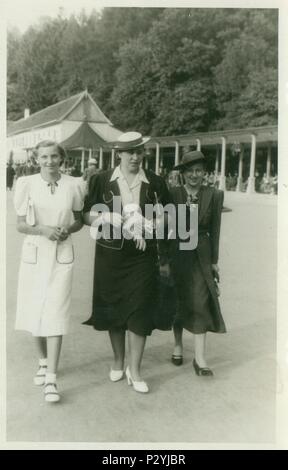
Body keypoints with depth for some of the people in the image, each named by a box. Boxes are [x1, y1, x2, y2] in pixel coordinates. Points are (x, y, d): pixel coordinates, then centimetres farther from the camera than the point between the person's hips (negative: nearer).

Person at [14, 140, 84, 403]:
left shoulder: (72, 185, -1)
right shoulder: (27, 184, -3)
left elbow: (79, 220, 11)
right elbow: (20, 225, 0)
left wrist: (68, 229, -10)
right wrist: (42, 229, -19)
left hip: (61, 255, -1)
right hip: (34, 253, 1)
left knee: (55, 315, -6)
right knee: (35, 312, 11)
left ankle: (51, 379, -1)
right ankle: (43, 362, 35)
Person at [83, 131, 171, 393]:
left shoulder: (156, 183, 3)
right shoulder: (101, 181, 2)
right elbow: (87, 216, 3)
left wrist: (147, 228, -9)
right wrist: (106, 218, -16)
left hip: (142, 256, 0)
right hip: (110, 254, 1)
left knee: (140, 311, -3)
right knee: (112, 310, 10)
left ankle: (135, 370, 10)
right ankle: (118, 362, 30)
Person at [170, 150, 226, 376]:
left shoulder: (214, 195, -1)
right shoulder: (172, 194, -2)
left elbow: (215, 229, 2)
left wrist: (214, 260, 2)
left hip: (201, 255, -1)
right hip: (177, 253, 1)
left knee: (201, 303, -5)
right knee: (178, 302, 12)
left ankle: (200, 358, 0)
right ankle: (178, 345, 30)